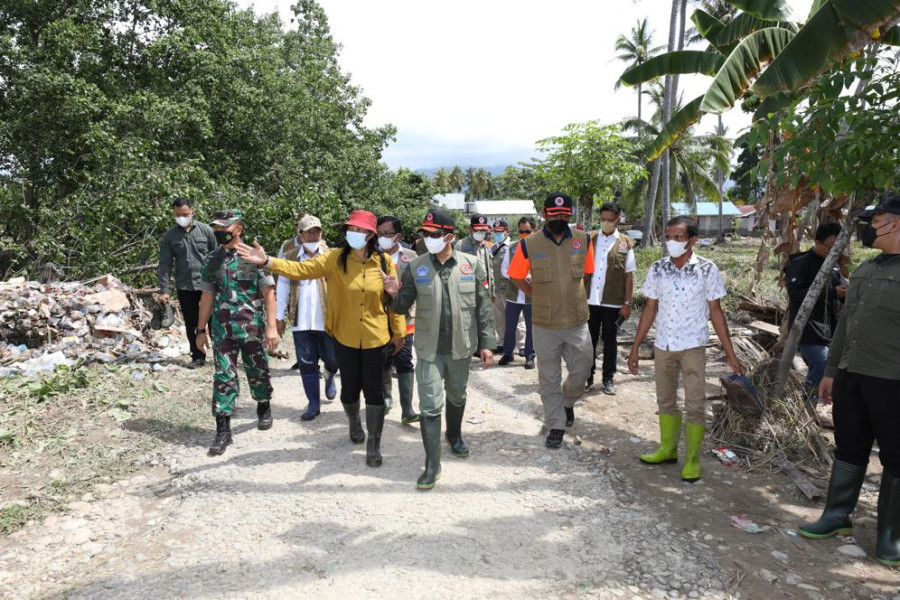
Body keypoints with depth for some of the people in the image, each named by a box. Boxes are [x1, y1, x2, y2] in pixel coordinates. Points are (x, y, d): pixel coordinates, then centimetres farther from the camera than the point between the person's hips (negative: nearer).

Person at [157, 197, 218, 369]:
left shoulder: (206, 230, -1)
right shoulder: (169, 236, 2)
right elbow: (165, 264, 2)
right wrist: (164, 290, -4)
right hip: (184, 287, 2)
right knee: (191, 325, 9)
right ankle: (198, 356, 20)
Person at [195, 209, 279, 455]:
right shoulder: (211, 260, 6)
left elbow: (268, 293, -8)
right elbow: (207, 296, 12)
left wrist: (271, 327, -14)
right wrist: (201, 330, 12)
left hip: (252, 327, -2)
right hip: (222, 330, 3)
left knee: (258, 372, 12)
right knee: (224, 377, 0)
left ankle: (264, 409, 38)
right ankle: (223, 430, 6)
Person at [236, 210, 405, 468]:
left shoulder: (384, 262, -7)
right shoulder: (335, 259, -7)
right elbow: (301, 269, -16)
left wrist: (399, 332, 2)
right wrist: (267, 261, -30)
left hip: (376, 338, -1)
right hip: (345, 338, 1)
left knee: (373, 389, 4)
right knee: (350, 387, 15)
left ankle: (374, 445, 17)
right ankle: (354, 423, 47)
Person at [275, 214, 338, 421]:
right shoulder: (290, 257, 5)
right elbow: (282, 286, 7)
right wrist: (280, 316, 5)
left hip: (327, 319, -1)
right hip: (300, 321, 1)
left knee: (332, 359, 6)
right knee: (306, 363, 7)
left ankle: (330, 375, 41)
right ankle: (313, 403, 19)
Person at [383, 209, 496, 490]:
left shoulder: (471, 265, -4)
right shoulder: (416, 267, -4)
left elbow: (483, 307, -1)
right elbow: (403, 307, 1)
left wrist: (486, 343, -2)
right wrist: (395, 294, -22)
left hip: (461, 347, 1)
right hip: (429, 350, -1)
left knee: (457, 397, 22)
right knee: (430, 406, -2)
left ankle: (454, 435, 50)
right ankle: (432, 465, 9)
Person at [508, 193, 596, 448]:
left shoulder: (583, 240, -2)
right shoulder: (529, 244, -8)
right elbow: (516, 277, 3)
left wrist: (569, 295, 10)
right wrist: (539, 296, 2)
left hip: (577, 322, 2)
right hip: (544, 324, -1)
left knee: (581, 371, 10)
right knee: (549, 379, 9)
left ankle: (567, 402, 42)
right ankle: (556, 426, 25)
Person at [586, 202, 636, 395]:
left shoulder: (625, 243, 1)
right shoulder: (589, 239, 5)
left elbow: (629, 275, 1)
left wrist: (627, 302, -3)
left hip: (613, 302, -1)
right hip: (589, 300, 2)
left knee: (610, 340, 9)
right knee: (589, 340, 10)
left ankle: (608, 378, 19)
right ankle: (588, 376, 21)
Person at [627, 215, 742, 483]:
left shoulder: (707, 270, -8)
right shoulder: (657, 269, -1)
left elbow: (716, 312, -3)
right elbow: (650, 309, 5)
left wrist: (730, 353, -4)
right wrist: (635, 347, 5)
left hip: (693, 347, -3)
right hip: (663, 346, 3)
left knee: (695, 406, 2)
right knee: (665, 401, 15)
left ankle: (693, 459, 17)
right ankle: (668, 450, 32)